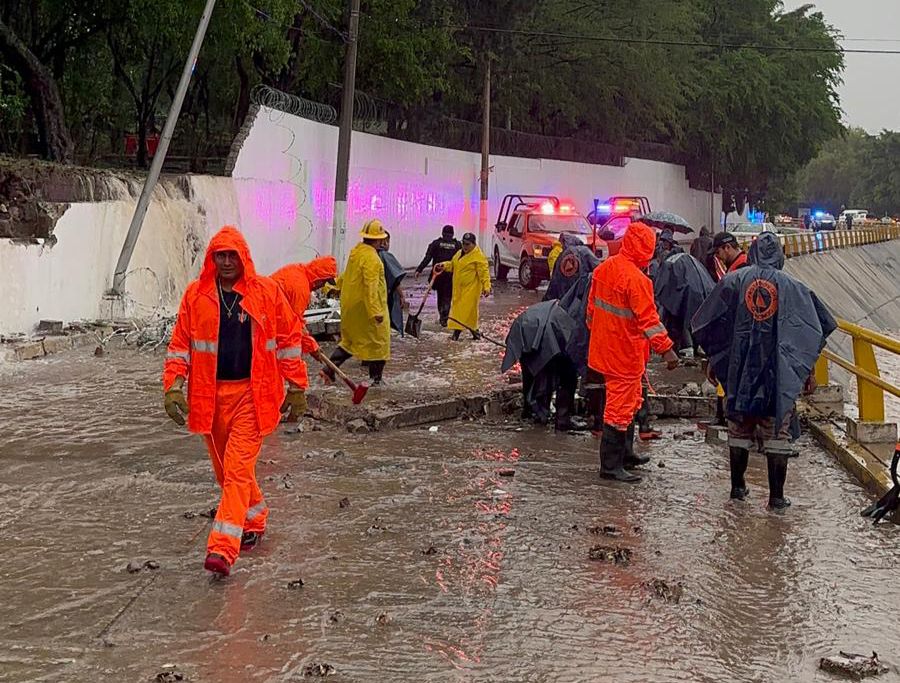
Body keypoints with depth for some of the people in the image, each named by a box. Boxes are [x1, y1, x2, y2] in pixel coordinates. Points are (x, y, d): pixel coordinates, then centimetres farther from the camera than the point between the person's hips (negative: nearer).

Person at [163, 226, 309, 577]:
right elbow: (180, 344, 7)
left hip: (251, 393, -3)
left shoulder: (267, 292, -2)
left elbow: (289, 339, 4)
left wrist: (296, 389, 4)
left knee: (237, 469, -11)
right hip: (210, 395, 3)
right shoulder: (195, 294, 3)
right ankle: (255, 519, 39)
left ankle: (222, 548, -15)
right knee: (226, 469, 14)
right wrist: (174, 387, -4)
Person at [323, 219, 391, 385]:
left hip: (350, 305, 9)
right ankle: (376, 378, 13)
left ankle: (329, 369, 8)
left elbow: (345, 277, 19)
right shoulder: (371, 258, -22)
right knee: (377, 341, 6)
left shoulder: (356, 252, 5)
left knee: (350, 339, 18)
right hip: (366, 307, -9)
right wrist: (376, 311, -29)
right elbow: (371, 286, -28)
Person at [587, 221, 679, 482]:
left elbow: (592, 307, 14)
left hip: (604, 348, 9)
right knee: (620, 408, -1)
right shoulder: (636, 279, -22)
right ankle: (610, 466, 4)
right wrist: (666, 348, -21)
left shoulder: (604, 268, 5)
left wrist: (597, 332, 26)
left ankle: (625, 453, 34)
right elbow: (648, 318, -23)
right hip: (626, 353, -9)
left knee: (629, 402, 23)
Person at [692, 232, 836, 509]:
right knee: (776, 431, 6)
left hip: (739, 367, 1)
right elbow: (814, 330, 1)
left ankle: (738, 486, 22)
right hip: (779, 371, -1)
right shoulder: (792, 286, -1)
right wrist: (807, 370, 8)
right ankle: (777, 496, 6)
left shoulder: (734, 280, 0)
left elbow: (709, 323, 3)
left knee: (739, 429, 14)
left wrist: (713, 360, 13)